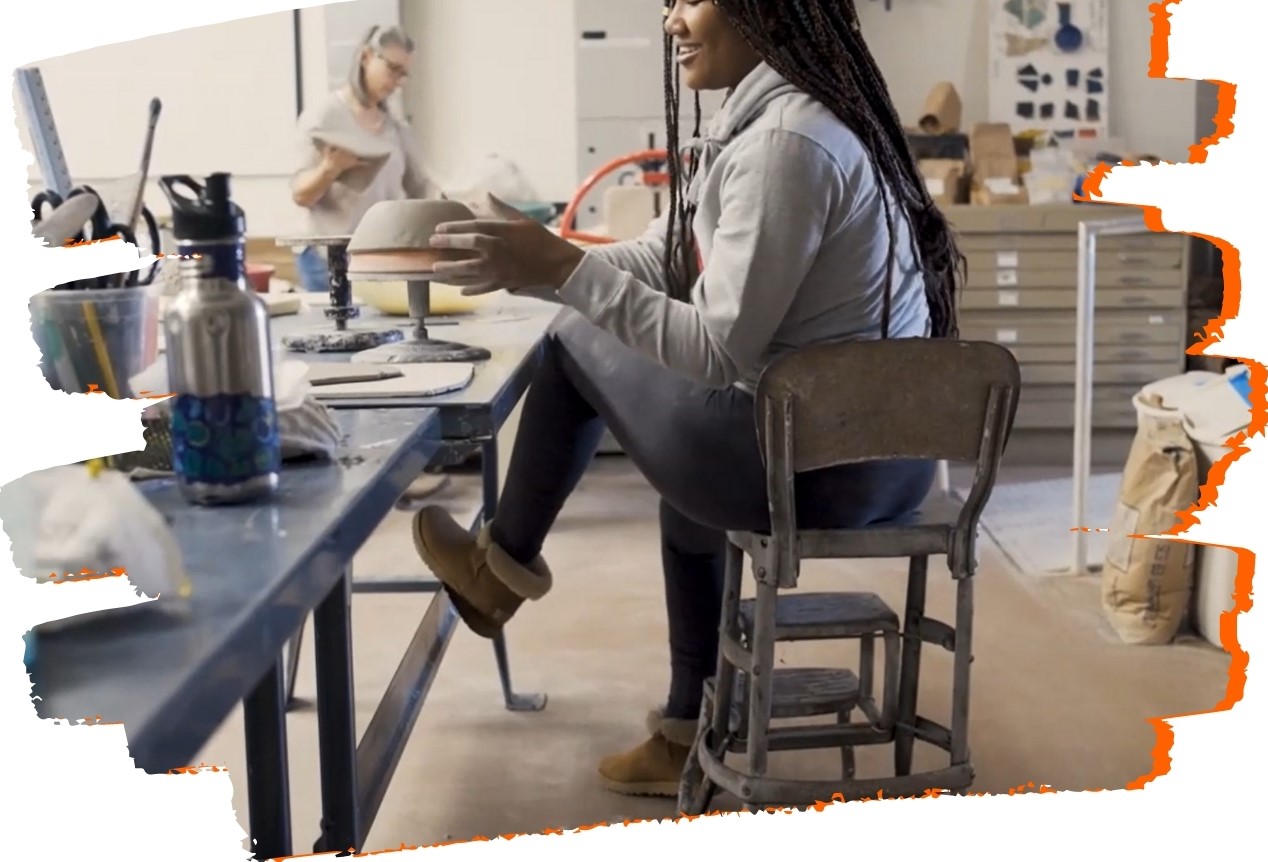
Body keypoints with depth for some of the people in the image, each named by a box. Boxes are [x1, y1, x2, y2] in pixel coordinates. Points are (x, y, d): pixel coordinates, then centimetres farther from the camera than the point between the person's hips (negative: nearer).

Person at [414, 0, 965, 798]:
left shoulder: (786, 143, -20)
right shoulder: (777, 117, 11)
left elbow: (720, 352, -23)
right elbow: (665, 260, 13)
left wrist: (564, 272, -22)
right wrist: (533, 266, 3)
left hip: (824, 461, -9)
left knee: (576, 346, 6)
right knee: (688, 488, 34)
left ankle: (507, 561, 28)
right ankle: (694, 732, 39)